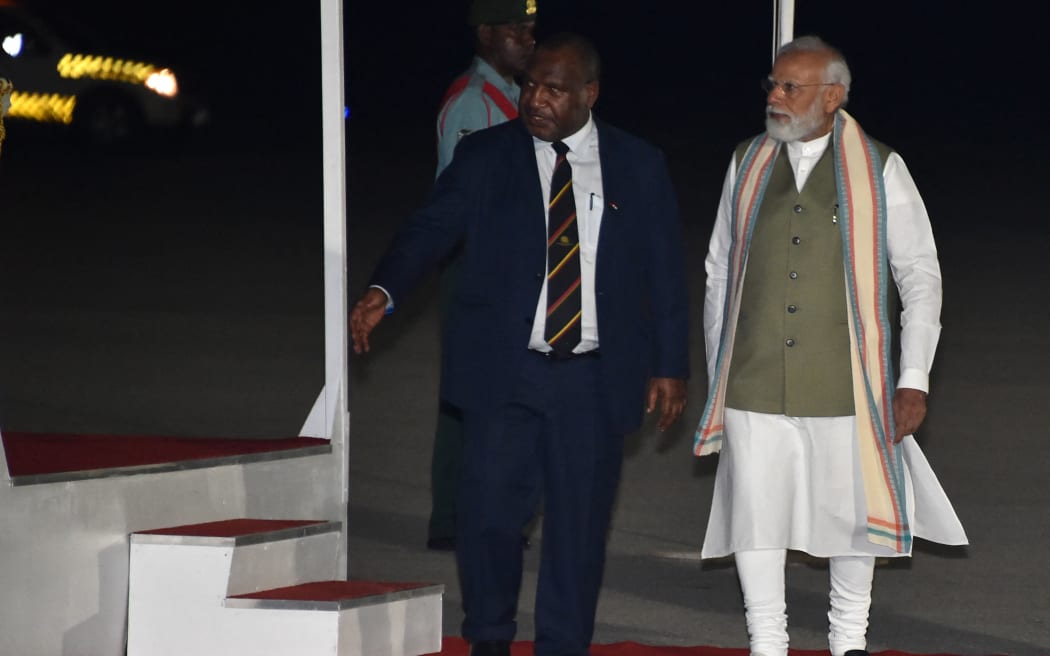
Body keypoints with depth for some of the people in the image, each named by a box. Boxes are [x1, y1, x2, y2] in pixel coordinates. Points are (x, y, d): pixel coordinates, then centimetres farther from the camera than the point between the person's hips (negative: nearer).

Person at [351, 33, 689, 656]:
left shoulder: (640, 166, 6)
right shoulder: (484, 156, 3)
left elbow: (667, 272, 9)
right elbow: (432, 228, -7)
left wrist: (670, 366, 5)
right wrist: (384, 292, -25)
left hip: (595, 380, 1)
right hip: (504, 371, -1)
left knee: (580, 524, 3)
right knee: (489, 512, -4)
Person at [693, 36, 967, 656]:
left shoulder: (880, 170, -1)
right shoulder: (747, 164, 7)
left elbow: (921, 275, 3)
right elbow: (719, 274, 14)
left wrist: (913, 380, -2)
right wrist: (717, 376, 12)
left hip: (847, 387, -2)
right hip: (756, 388, 2)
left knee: (853, 513, 7)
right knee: (757, 517, 1)